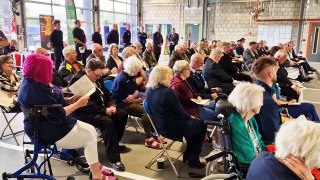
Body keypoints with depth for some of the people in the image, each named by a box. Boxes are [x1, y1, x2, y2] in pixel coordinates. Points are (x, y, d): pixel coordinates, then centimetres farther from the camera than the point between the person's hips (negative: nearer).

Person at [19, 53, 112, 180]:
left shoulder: (33, 83, 6)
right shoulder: (34, 90, -27)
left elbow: (53, 104, 11)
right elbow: (57, 115, -26)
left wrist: (70, 101, -2)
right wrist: (78, 104, -18)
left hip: (50, 124, 10)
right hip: (48, 131, -10)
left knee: (91, 130, 7)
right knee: (90, 138, -4)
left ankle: (96, 165, 17)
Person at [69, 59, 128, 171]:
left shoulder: (97, 79, 9)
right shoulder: (77, 80, -18)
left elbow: (106, 94, 15)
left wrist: (111, 105, -6)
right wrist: (104, 110, -24)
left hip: (102, 109, 9)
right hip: (84, 114, -9)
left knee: (122, 114, 0)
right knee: (107, 121, -32)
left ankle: (114, 144, 16)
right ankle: (114, 159, -27)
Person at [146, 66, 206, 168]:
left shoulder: (149, 91, -1)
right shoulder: (167, 92, -27)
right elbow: (179, 111, -17)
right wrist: (189, 116, 3)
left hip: (159, 125, 9)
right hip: (172, 128, -9)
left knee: (192, 122, 25)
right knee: (201, 125, 13)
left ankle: (188, 155, 32)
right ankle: (193, 160, 20)